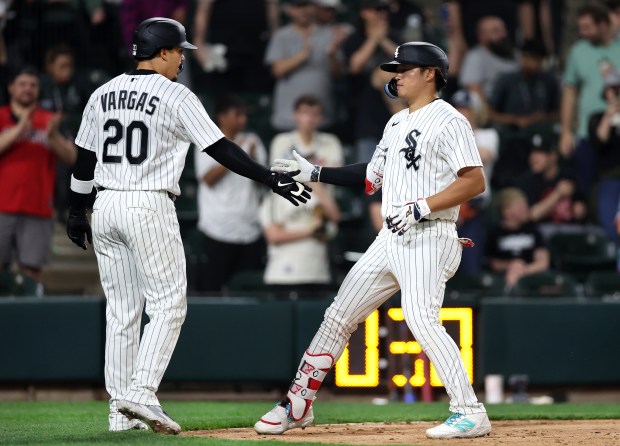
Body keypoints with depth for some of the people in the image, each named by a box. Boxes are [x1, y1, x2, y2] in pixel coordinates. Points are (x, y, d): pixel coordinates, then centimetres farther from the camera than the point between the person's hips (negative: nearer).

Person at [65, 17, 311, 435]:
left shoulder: (103, 94, 11)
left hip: (105, 208, 6)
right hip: (150, 208, -6)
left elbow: (84, 159, 15)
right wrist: (272, 179, -9)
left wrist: (77, 211, 24)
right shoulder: (175, 95, -7)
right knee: (168, 306, -1)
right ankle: (142, 393, -16)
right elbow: (221, 149, -11)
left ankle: (121, 409, 9)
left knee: (121, 311, 10)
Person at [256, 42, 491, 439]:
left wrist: (421, 207, -23)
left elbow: (475, 182, -17)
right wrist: (314, 173, 20)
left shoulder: (449, 121, -9)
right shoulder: (397, 123, 19)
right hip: (391, 239, 9)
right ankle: (298, 405, 19)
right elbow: (372, 177, 26)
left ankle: (471, 413, -21)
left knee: (422, 320, -24)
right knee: (339, 315, 10)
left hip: (427, 238, -9)